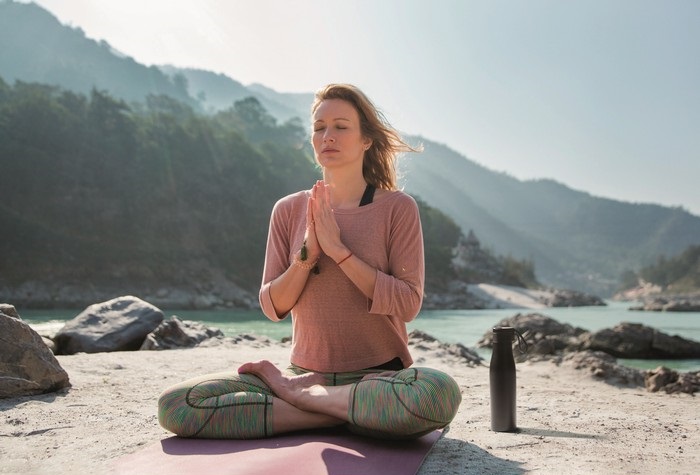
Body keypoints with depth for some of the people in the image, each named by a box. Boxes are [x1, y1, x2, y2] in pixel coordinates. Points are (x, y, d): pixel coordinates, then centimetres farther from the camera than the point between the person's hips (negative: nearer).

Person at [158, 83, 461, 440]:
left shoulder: (398, 208, -3)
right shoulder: (289, 210, 6)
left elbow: (408, 304, -11)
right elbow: (273, 306, 2)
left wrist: (338, 250, -17)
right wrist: (308, 253, -15)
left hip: (379, 376, -2)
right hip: (304, 371, 2)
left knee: (439, 393, -39)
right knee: (174, 406, -17)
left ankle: (298, 394, -15)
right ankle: (342, 412, -15)